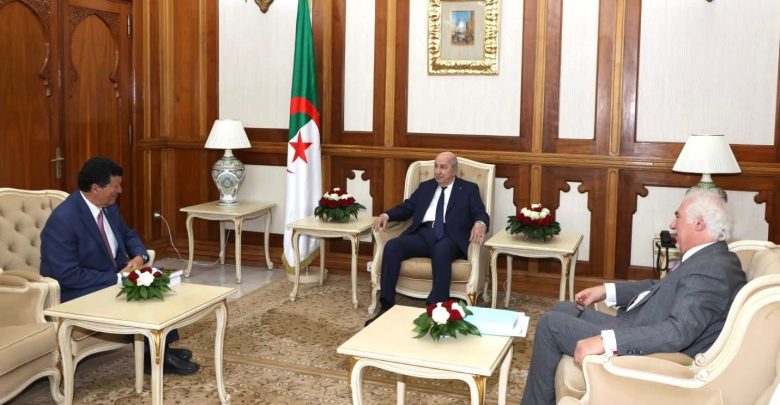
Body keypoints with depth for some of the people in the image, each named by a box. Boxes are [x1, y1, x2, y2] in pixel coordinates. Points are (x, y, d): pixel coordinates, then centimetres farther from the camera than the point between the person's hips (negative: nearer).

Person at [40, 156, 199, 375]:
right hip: (79, 293, -9)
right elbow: (68, 276, -28)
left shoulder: (109, 205, -1)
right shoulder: (63, 220, -26)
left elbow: (127, 234, 15)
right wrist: (118, 279, -25)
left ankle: (161, 348, 3)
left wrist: (139, 256, -7)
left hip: (115, 276, 9)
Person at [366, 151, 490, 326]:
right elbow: (405, 208, 21)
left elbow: (481, 214, 2)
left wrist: (479, 224, -24)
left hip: (450, 237, -4)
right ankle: (386, 306, -23)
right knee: (392, 246, -24)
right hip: (423, 234, 4)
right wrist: (386, 215, 1)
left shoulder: (469, 189, 14)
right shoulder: (425, 187, 25)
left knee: (441, 251, -40)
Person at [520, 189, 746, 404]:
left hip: (646, 353, -10)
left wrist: (604, 341, -38)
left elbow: (679, 332, -34)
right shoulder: (709, 258, 8)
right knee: (563, 310, 16)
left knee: (551, 323, -6)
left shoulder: (712, 269, -24)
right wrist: (607, 290, 12)